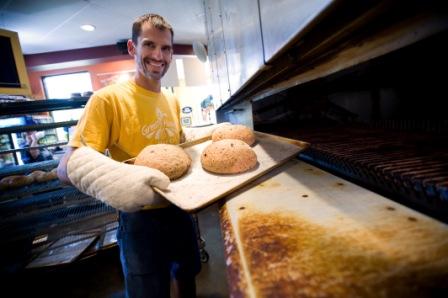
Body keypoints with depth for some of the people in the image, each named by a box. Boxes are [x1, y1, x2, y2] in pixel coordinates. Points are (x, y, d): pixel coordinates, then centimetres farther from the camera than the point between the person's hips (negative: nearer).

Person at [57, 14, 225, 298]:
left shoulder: (172, 101, 3)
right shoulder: (108, 99, -17)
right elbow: (67, 166, -22)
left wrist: (215, 132, 2)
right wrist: (113, 179, -43)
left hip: (179, 209, 6)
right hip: (140, 217, -6)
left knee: (188, 274, 28)